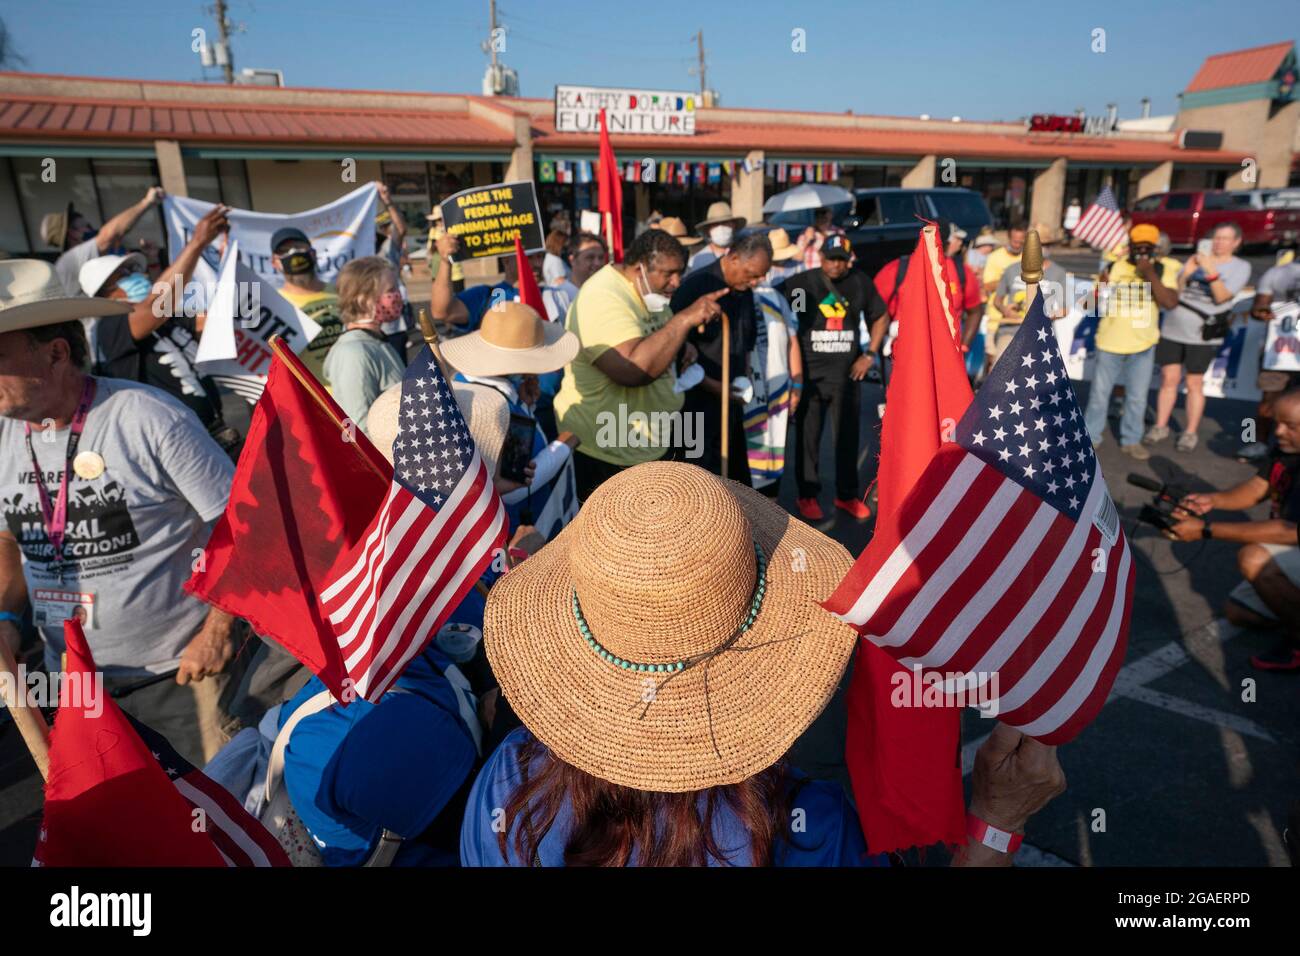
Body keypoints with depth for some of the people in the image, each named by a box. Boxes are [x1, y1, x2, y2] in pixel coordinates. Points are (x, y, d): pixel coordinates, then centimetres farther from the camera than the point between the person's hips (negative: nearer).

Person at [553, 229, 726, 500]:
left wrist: (680, 347, 1)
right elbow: (633, 369, -40)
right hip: (605, 452, -9)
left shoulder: (646, 289, 4)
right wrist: (686, 318, -37)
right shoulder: (602, 299, -27)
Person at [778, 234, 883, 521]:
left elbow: (879, 317, 15)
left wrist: (869, 355, 6)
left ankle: (848, 494, 24)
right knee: (808, 437, 6)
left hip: (848, 373, 3)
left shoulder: (861, 282, 2)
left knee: (848, 437, 10)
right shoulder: (802, 282, -8)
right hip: (810, 372, -2)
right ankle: (807, 496, 19)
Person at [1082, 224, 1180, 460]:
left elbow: (1170, 302, -16)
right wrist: (1102, 287, -18)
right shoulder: (1113, 267, -2)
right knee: (1099, 393, 8)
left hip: (1143, 345, 0)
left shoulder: (1163, 270, -3)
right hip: (1110, 343, 0)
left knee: (1137, 397, 8)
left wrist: (1150, 274, -19)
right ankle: (1090, 436, 20)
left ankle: (1131, 440, 21)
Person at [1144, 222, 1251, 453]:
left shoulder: (1240, 267, 2)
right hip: (1172, 329, 3)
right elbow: (1174, 292, 4)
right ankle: (1160, 427, 14)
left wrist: (1212, 272, -23)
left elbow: (1221, 297, -11)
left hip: (1202, 335, -3)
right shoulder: (1197, 259, 10)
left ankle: (1190, 433, 9)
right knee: (1169, 379, 5)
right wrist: (1185, 274, -13)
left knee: (1194, 383, 1)